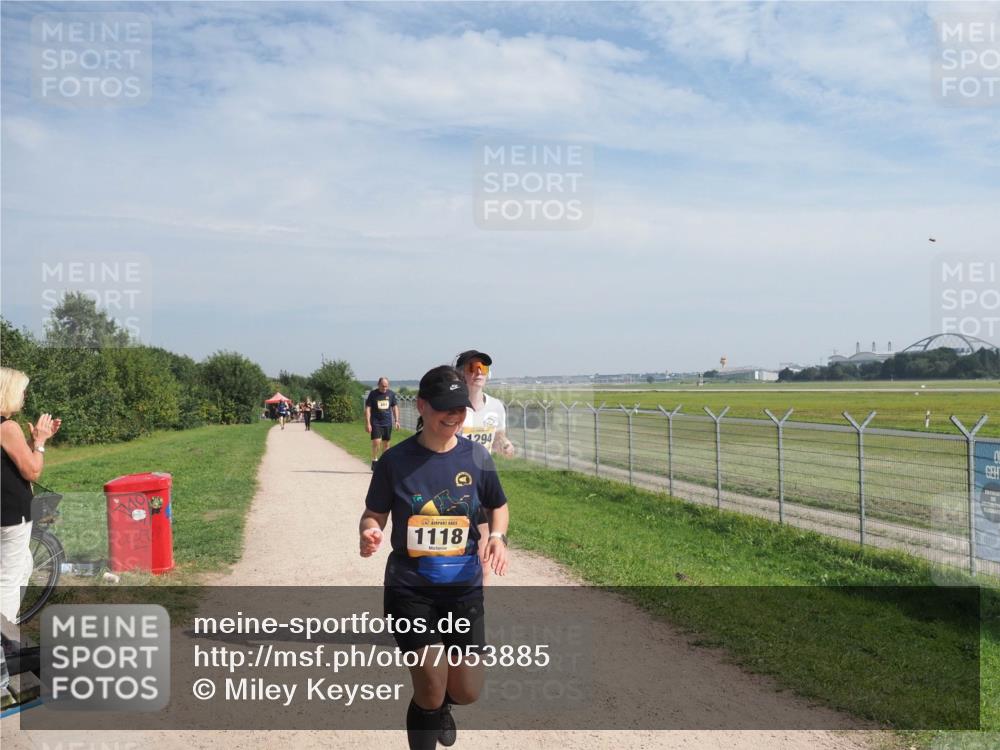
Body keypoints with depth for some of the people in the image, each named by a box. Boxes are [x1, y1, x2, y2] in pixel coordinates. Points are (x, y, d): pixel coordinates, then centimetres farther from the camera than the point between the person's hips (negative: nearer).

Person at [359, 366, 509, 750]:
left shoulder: (476, 457, -4)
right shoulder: (396, 461, -9)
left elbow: (498, 506, 11)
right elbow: (374, 514, 0)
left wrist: (498, 536, -9)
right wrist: (369, 533, -22)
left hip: (464, 587, 2)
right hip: (410, 589, -2)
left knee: (467, 692, 5)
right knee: (430, 691, -5)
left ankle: (441, 706, 42)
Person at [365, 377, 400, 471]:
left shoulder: (391, 394, 7)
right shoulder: (373, 394, -3)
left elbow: (395, 407, 15)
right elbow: (367, 409, -4)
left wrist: (396, 421, 6)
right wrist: (367, 423, -11)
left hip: (388, 422, 3)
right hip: (376, 423, -3)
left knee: (386, 443, 6)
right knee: (376, 442, -13)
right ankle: (374, 461, 2)